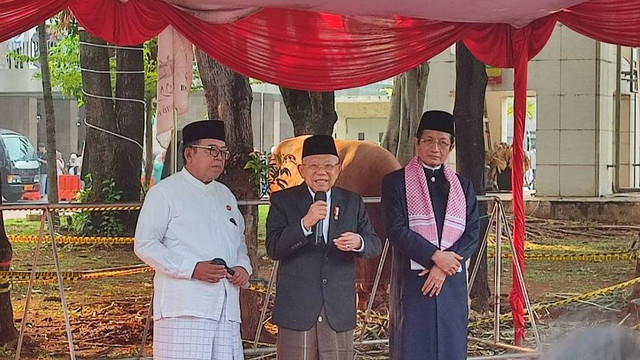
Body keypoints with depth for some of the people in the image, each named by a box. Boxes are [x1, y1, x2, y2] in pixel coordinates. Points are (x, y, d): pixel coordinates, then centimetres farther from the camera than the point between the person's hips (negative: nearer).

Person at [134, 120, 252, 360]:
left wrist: (243, 267, 7)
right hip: (184, 308, -6)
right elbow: (144, 245, -5)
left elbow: (239, 241, 31)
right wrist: (192, 268, -16)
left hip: (226, 307, 6)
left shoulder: (225, 196, 22)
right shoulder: (165, 193, 1)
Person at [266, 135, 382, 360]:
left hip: (339, 309, 2)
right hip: (297, 308, -2)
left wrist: (358, 242, -15)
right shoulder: (283, 201, 4)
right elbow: (273, 249, -7)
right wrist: (305, 224, -21)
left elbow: (375, 245, 10)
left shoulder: (352, 202, 12)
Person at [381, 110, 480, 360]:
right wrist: (435, 255, -15)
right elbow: (397, 230, -7)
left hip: (451, 282, 3)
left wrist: (442, 269, -10)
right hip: (411, 281, -3)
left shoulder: (462, 187, 14)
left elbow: (472, 234, 4)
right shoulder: (396, 182, 3)